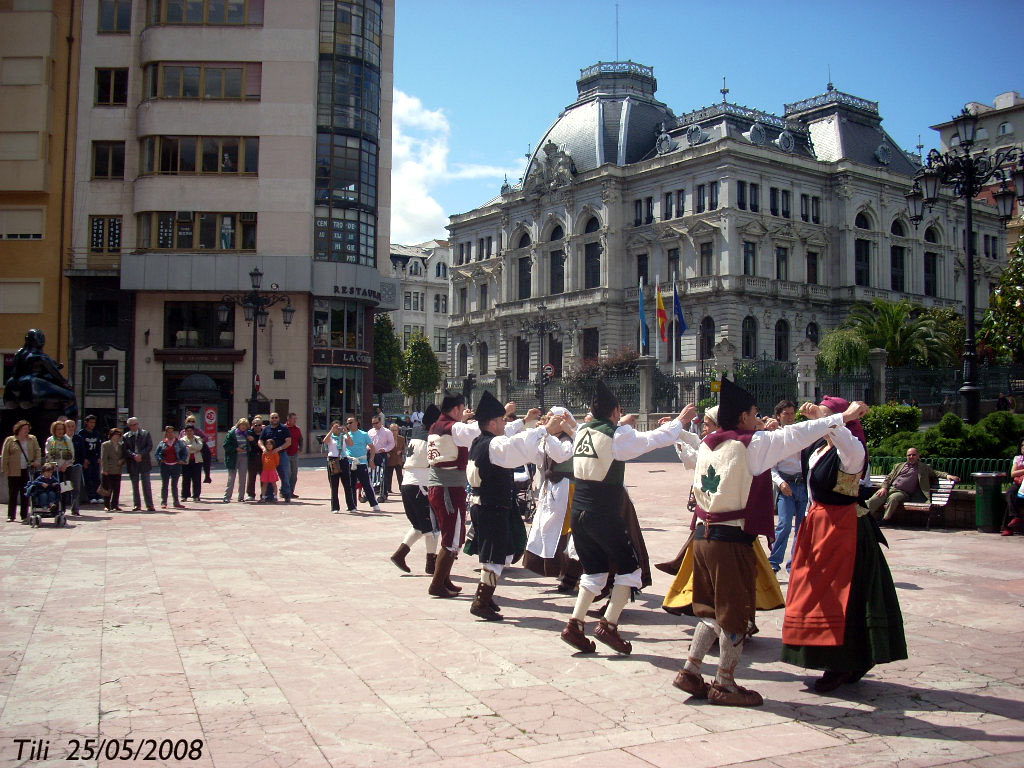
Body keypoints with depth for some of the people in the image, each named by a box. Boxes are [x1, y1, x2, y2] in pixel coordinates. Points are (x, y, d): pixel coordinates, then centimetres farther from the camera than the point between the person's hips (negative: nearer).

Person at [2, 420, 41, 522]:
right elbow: (4, 456, 2)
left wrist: (37, 461, -7)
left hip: (28, 471, 2)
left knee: (25, 495, 3)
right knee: (13, 494, 3)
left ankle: (24, 515, 9)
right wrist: (5, 470, -5)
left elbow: (38, 451, 12)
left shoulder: (32, 439, 10)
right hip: (14, 472, -2)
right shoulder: (10, 440, 3)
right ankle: (11, 516, 12)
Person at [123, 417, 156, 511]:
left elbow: (150, 447, -2)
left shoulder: (146, 433, 6)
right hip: (132, 464, 1)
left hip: (144, 462, -1)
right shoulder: (126, 436, 8)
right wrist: (134, 456, -18)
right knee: (135, 485, 7)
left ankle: (149, 505, -3)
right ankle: (137, 505, 14)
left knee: (146, 485, -3)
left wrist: (140, 455, -14)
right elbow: (126, 450, -2)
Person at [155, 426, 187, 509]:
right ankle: (163, 502, 7)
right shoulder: (162, 443, 6)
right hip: (165, 466, 0)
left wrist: (182, 460, -4)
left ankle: (176, 502, 10)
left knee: (174, 485, 6)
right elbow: (157, 453, 10)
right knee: (164, 484, 2)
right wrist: (160, 460, -7)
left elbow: (185, 452, 7)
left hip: (176, 466, 0)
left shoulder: (179, 442, 5)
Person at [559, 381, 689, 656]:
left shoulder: (582, 431, 6)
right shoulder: (618, 435, -11)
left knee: (594, 570, 18)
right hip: (604, 515, -7)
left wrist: (622, 424, 37)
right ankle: (608, 624, 2)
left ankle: (574, 625, 10)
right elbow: (655, 439, -5)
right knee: (629, 569, 9)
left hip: (579, 512, 7)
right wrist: (680, 420, 10)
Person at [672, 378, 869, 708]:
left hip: (703, 535, 7)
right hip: (733, 540, -7)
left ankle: (690, 671, 17)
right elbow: (795, 436, -9)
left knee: (711, 609, 18)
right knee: (736, 613, 5)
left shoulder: (707, 444, 9)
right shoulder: (752, 445, -11)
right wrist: (842, 417, -2)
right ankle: (724, 684, 13)